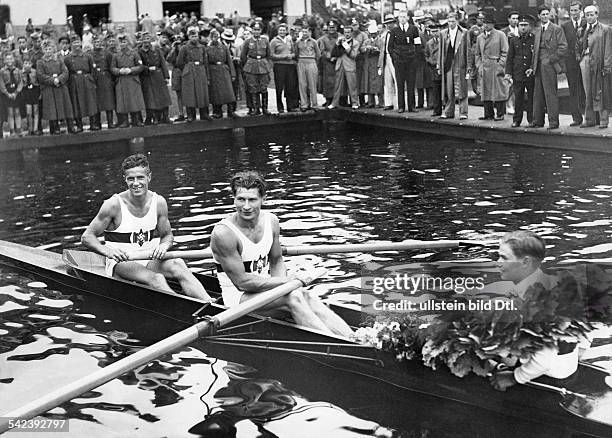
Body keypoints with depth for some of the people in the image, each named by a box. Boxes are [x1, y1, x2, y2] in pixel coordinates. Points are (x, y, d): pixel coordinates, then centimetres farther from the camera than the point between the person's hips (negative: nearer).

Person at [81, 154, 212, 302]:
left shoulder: (159, 203, 0)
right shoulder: (114, 204, -11)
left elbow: (167, 235, 12)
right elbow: (87, 237, -8)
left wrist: (163, 246, -12)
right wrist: (108, 251, -27)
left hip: (150, 261, 4)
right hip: (120, 264, -3)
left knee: (177, 265, -28)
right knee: (155, 279, -34)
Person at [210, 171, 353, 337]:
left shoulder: (271, 221, -1)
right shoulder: (223, 233, -21)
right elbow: (242, 281, -20)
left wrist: (282, 283, -10)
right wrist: (285, 281, -21)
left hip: (264, 288, 6)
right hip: (238, 297, -6)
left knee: (308, 299, -20)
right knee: (294, 297, -28)